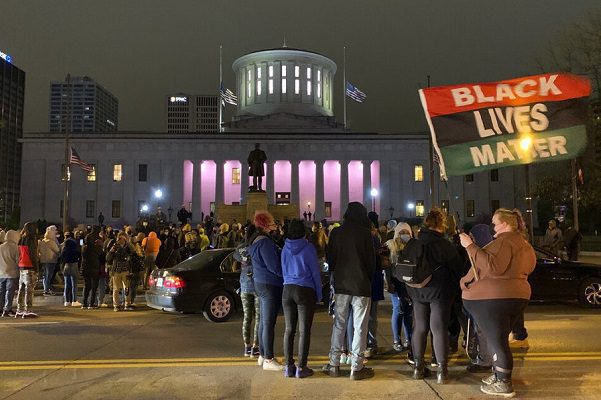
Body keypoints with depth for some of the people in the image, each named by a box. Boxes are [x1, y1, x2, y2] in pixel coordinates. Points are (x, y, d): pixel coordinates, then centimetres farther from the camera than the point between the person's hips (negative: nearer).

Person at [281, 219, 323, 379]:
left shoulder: (285, 249, 5)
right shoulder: (308, 248, -9)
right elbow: (315, 273, -5)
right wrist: (319, 295, 4)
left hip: (287, 290, 5)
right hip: (305, 291, -4)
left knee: (289, 330, 10)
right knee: (304, 331, 2)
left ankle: (288, 367, 14)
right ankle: (301, 367, 5)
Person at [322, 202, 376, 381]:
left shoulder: (336, 233, 0)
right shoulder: (365, 233, -10)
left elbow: (330, 259, 6)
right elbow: (372, 260, -4)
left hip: (341, 285, 3)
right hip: (361, 286, -3)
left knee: (339, 325, 12)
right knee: (360, 327, 4)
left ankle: (334, 365, 17)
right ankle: (356, 368, 7)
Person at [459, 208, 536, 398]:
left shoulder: (504, 242, -16)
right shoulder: (525, 245, 16)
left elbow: (492, 267, -29)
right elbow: (528, 267, 29)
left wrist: (470, 246, -28)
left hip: (493, 297, -10)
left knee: (496, 340, -2)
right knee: (499, 338, 18)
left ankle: (504, 384, 3)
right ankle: (498, 375, 25)